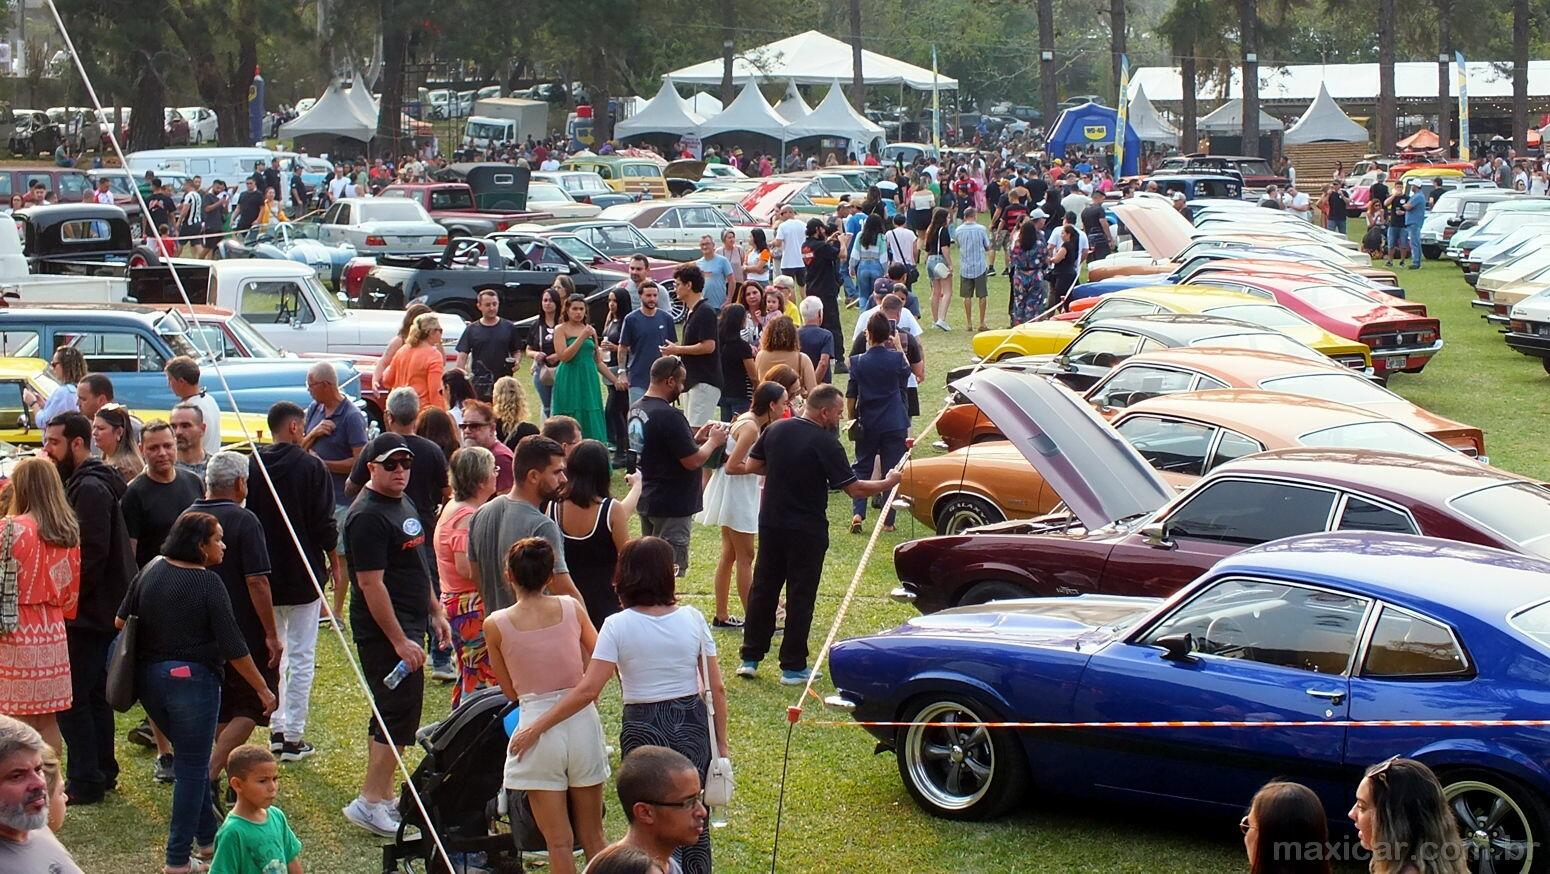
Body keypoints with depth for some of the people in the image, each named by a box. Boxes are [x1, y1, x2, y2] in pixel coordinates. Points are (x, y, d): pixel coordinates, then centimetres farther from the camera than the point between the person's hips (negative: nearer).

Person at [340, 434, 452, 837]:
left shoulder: (404, 506, 13)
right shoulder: (367, 516, -18)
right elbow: (371, 584, -21)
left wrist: (436, 611, 21)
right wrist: (399, 641, -22)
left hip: (408, 624, 10)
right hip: (384, 630, -10)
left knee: (392, 715, 14)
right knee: (398, 715, -10)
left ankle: (382, 796, 22)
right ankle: (370, 802, -5)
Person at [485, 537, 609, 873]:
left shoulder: (496, 625, -6)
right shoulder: (571, 608, 0)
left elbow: (510, 691, 5)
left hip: (537, 725, -2)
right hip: (583, 720, 3)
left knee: (559, 842, 5)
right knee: (593, 837, 15)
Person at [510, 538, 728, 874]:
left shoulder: (618, 626, -12)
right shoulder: (692, 619, -4)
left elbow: (588, 690, -18)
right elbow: (717, 688, -2)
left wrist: (537, 727, -11)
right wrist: (721, 744, 8)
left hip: (643, 729, -2)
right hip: (693, 725, 3)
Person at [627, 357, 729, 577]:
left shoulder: (636, 410, 7)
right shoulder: (669, 416, -22)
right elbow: (693, 461, -20)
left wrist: (696, 438, 13)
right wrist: (713, 441, -4)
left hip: (646, 500, 9)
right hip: (672, 506, -9)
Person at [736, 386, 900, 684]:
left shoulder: (775, 430, 0)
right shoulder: (826, 444, -16)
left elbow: (751, 466, 8)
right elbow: (854, 489, -16)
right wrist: (887, 483, -2)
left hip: (771, 523, 5)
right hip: (807, 531, -5)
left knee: (763, 591, 14)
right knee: (800, 597, 3)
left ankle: (750, 658, 17)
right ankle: (793, 667, 7)